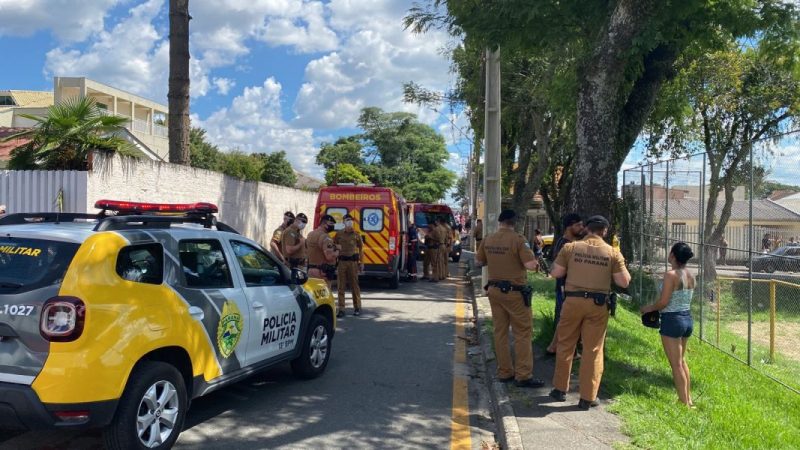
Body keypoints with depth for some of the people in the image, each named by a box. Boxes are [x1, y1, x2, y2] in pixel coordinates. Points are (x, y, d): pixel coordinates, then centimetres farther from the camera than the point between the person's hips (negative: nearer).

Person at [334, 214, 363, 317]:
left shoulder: (356, 235, 7)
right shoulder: (339, 234, 7)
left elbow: (360, 249, 8)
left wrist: (361, 262, 4)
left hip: (353, 261, 0)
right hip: (341, 261, 1)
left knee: (354, 285, 5)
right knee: (341, 286, 1)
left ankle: (357, 307, 16)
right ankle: (341, 309, 6)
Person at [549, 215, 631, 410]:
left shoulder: (570, 247, -2)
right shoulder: (613, 253, -2)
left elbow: (556, 273, 1)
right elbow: (624, 282, -2)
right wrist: (619, 265, 15)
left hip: (573, 301, 0)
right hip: (598, 305, 0)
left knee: (565, 345, 15)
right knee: (593, 350, 7)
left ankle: (560, 389, 24)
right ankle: (588, 397, 11)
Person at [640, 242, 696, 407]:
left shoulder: (671, 275, -18)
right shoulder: (690, 276, 4)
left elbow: (663, 302, -19)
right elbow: (684, 299, 10)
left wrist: (648, 308, -1)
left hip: (672, 320, -8)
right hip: (687, 318, 8)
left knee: (676, 365, 2)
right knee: (682, 361, 22)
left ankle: (684, 403, 6)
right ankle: (689, 399, 28)